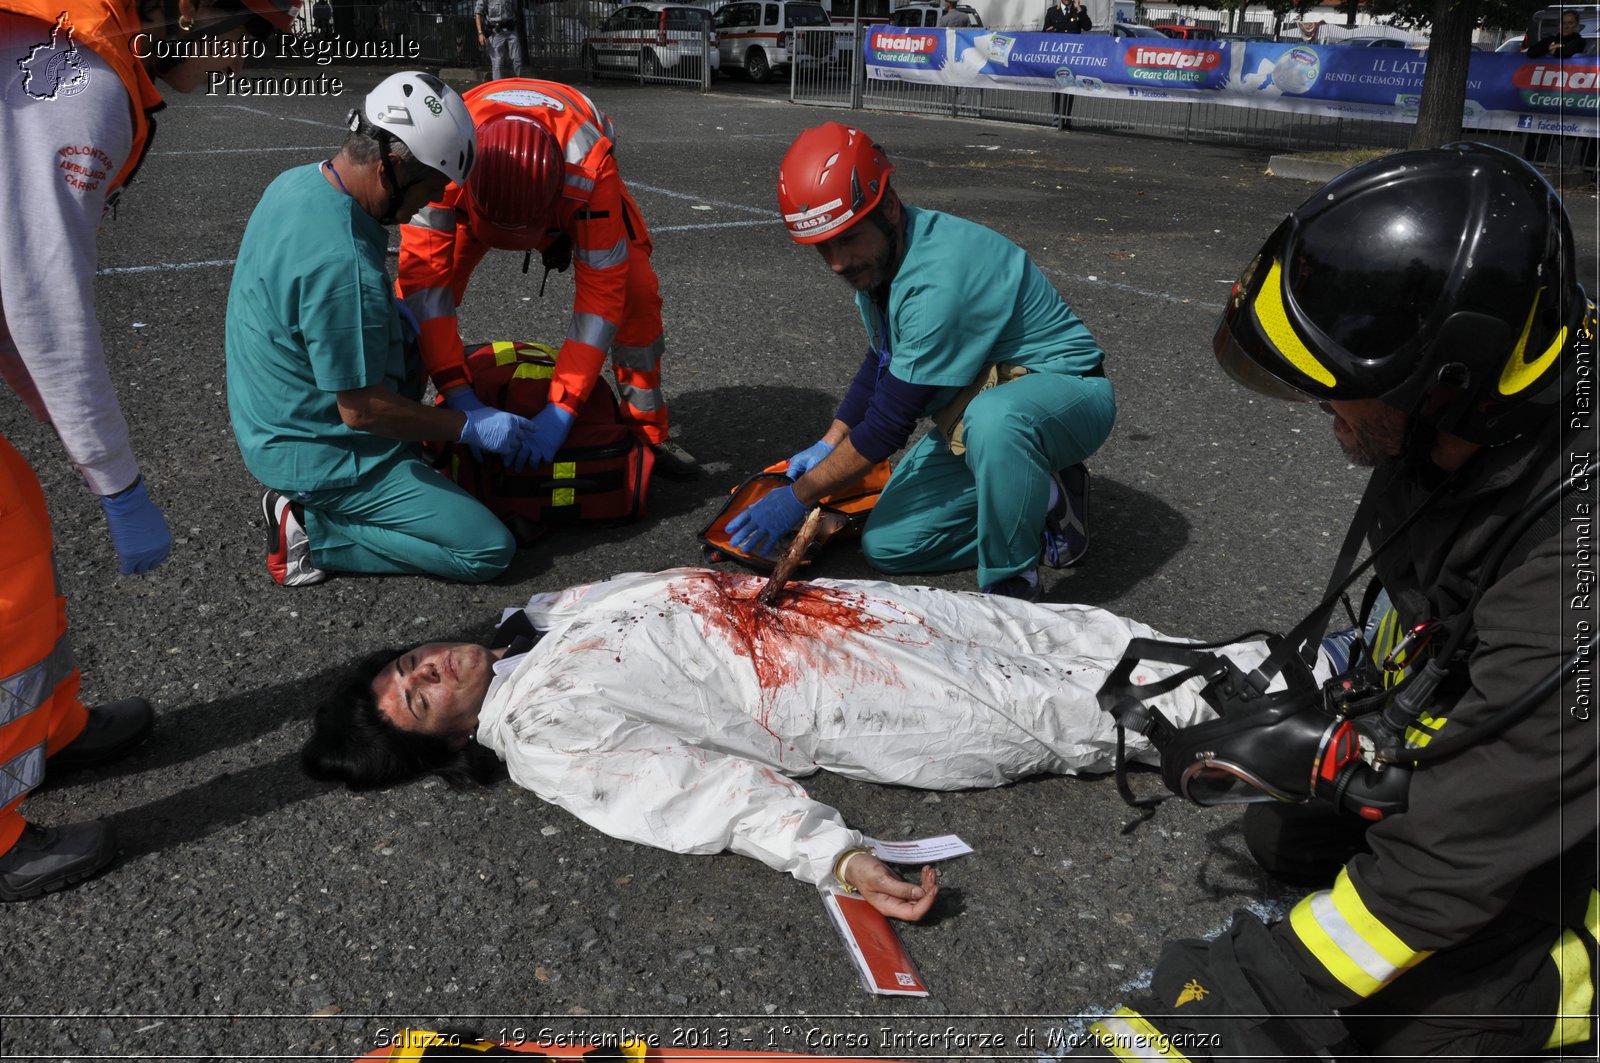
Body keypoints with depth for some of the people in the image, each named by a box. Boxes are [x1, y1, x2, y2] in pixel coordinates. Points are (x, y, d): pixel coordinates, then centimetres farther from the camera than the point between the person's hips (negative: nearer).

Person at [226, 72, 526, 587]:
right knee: (490, 550, -9)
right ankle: (312, 530, -5)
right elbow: (362, 409, -24)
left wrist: (392, 312, 9)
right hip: (316, 453, -9)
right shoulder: (342, 263, -30)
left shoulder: (296, 182, -1)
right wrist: (469, 425, -14)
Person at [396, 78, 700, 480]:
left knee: (635, 290, -19)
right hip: (473, 191, 1)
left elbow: (600, 290, -41)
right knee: (414, 296, -16)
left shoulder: (591, 169, -45)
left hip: (571, 194, -1)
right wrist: (459, 396, -43)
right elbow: (425, 274, -39)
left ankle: (649, 433, 0)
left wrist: (561, 409, -43)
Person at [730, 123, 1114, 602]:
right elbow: (880, 364, 15)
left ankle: (1010, 583, -21)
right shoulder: (875, 256, -3)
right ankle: (1043, 503, 10)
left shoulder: (939, 280, -32)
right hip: (974, 414, 9)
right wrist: (827, 446, 7)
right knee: (887, 545, -1)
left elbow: (888, 424, -27)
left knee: (994, 417, -44)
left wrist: (799, 496, -18)